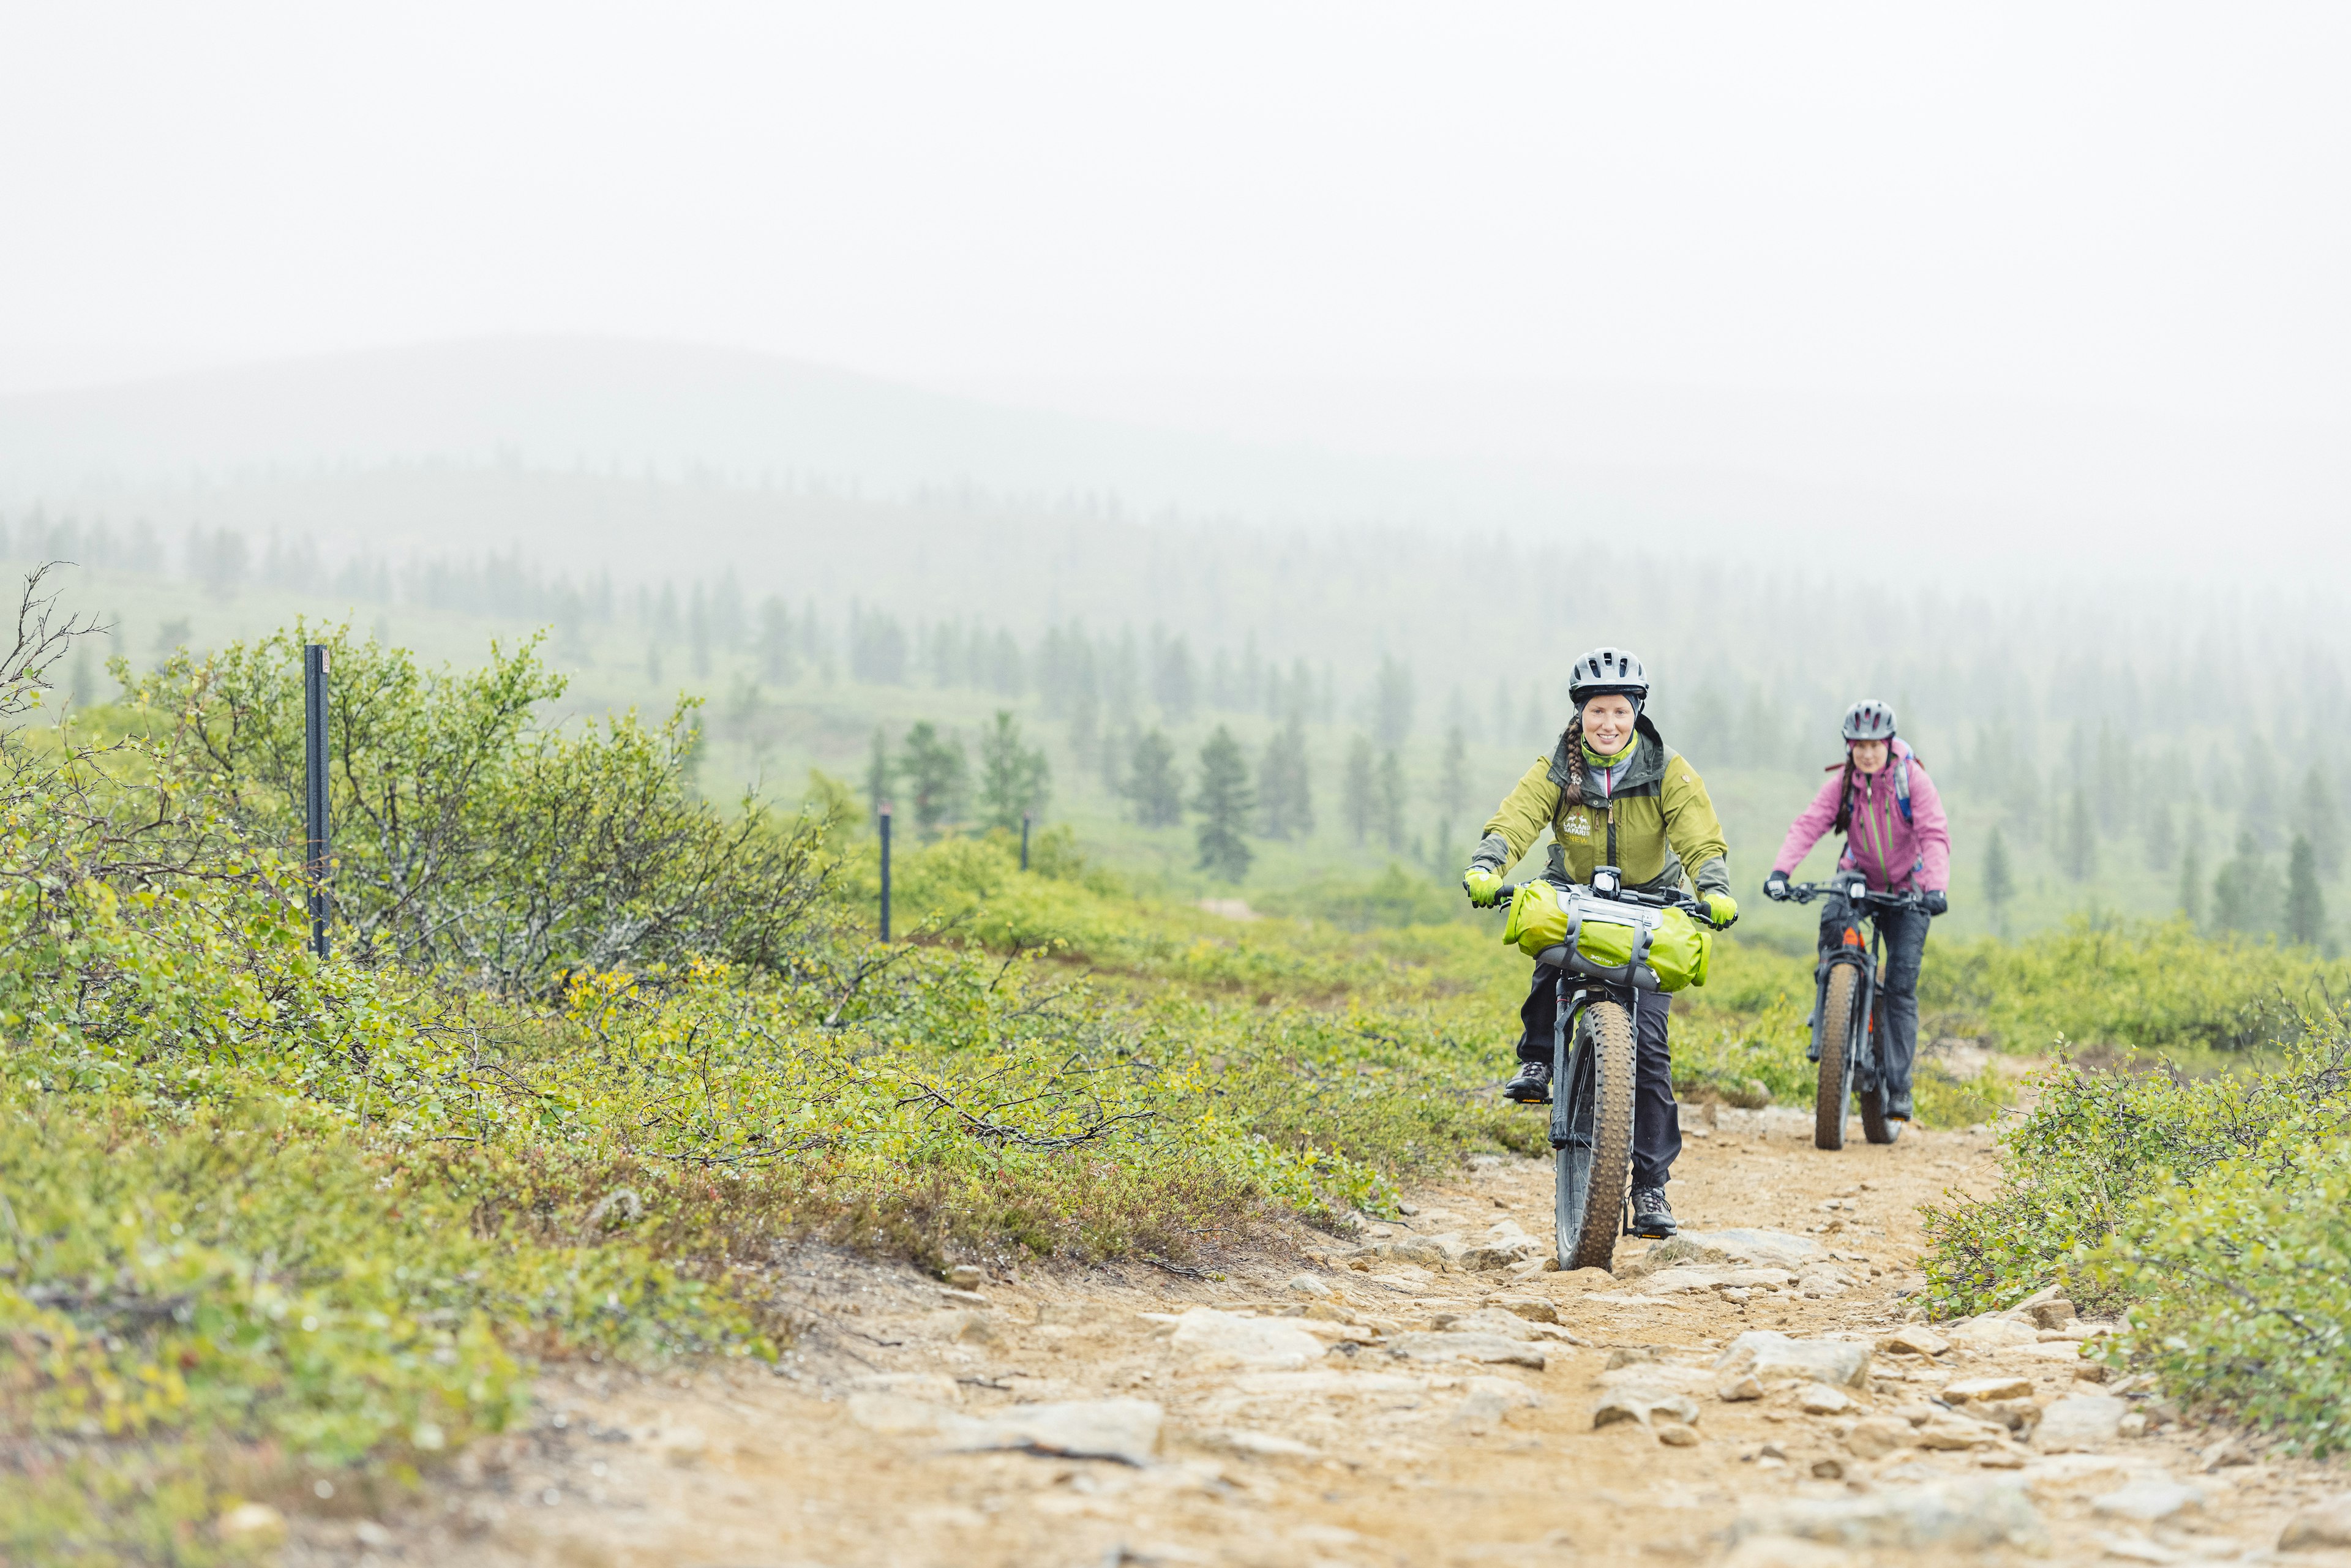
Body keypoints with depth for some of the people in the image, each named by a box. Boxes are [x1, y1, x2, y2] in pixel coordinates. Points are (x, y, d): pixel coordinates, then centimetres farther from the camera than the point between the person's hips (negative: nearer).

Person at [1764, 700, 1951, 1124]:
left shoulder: (1914, 780, -16)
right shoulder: (1842, 784, -10)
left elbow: (1935, 836, -26)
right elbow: (1808, 825, -21)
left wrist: (1936, 887, -43)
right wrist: (1780, 871, -38)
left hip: (1907, 890, -2)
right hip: (1858, 877, 2)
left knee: (1901, 986, -9)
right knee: (1833, 922, -34)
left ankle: (1898, 1087, -4)